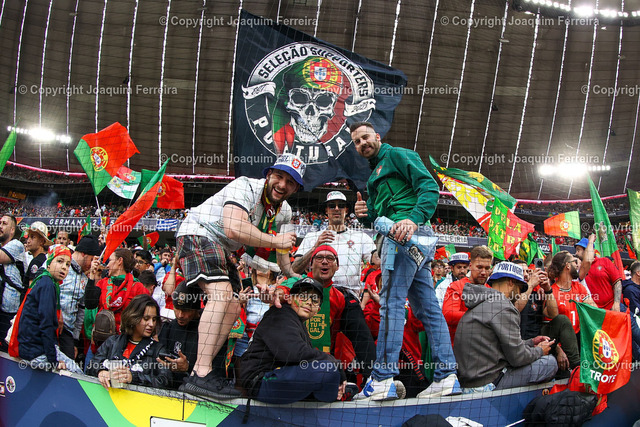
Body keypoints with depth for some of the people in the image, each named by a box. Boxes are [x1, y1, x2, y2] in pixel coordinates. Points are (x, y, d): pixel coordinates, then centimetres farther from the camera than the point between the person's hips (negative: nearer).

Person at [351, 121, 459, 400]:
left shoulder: (396, 155, 5)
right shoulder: (374, 178, 32)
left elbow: (429, 186, -9)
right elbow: (381, 218, 30)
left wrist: (413, 218, -24)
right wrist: (366, 214, 8)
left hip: (406, 232, -10)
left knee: (391, 301, -16)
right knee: (427, 306, 4)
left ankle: (383, 378, -19)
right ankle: (447, 376, 4)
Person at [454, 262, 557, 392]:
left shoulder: (481, 304, 16)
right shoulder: (503, 308, -14)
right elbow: (517, 357, -13)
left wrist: (530, 342, 24)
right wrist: (540, 351, 5)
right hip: (486, 384, -10)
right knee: (550, 362, -4)